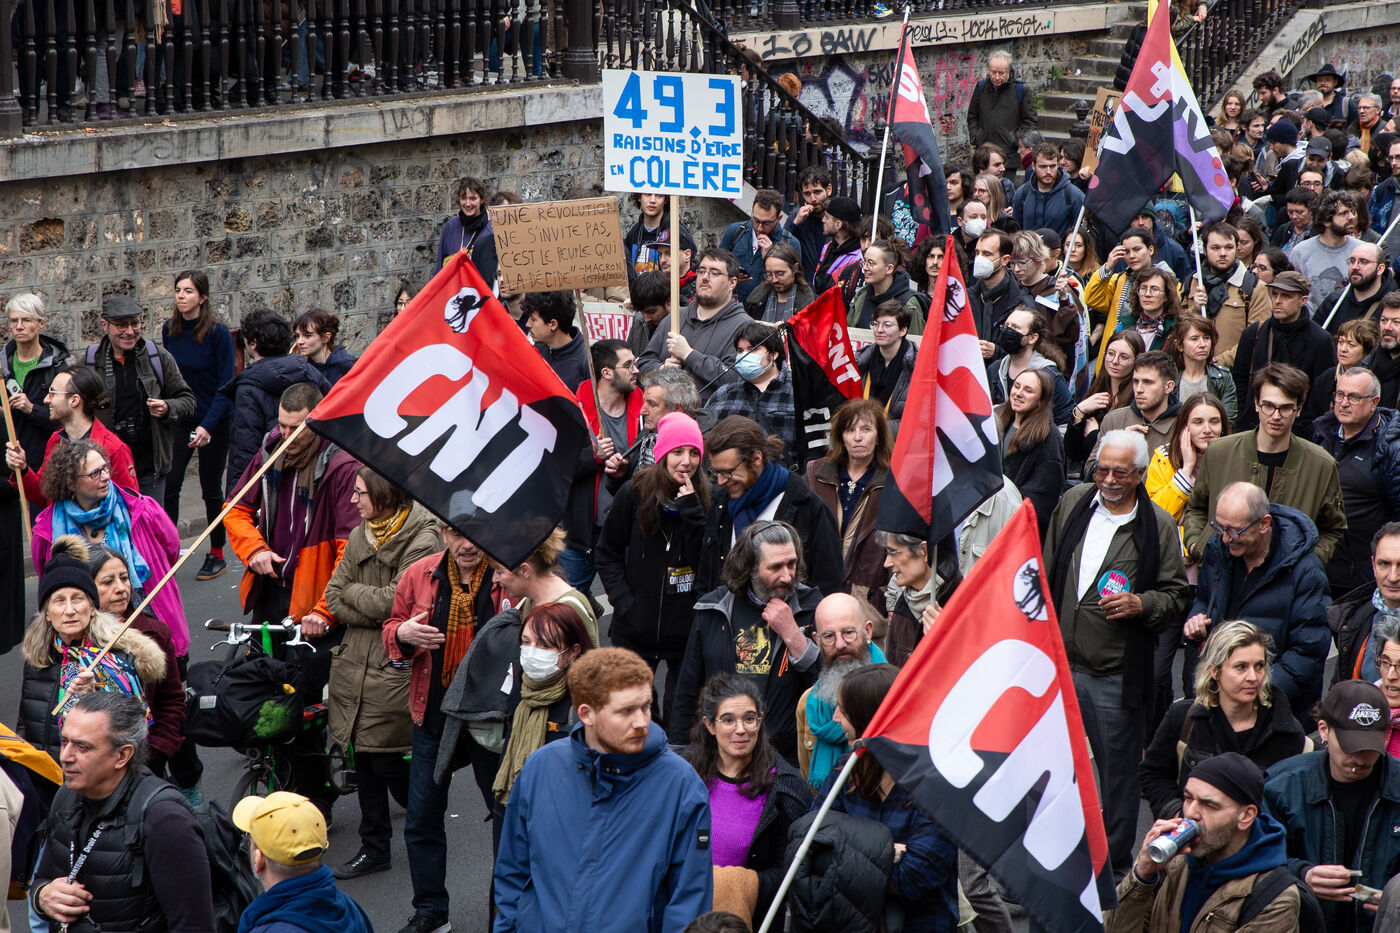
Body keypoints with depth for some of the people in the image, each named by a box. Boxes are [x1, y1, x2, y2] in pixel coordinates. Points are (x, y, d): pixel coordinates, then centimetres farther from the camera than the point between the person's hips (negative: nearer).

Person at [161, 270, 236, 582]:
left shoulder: (218, 333, -14)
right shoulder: (169, 330, 0)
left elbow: (226, 384, -14)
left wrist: (208, 425, -21)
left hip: (214, 421, -3)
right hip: (179, 419, 3)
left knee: (211, 488, 6)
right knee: (168, 485, -8)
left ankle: (217, 555, 20)